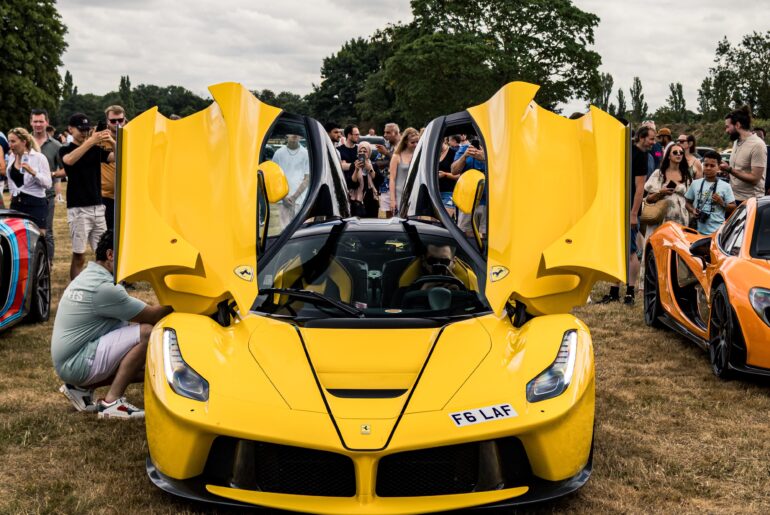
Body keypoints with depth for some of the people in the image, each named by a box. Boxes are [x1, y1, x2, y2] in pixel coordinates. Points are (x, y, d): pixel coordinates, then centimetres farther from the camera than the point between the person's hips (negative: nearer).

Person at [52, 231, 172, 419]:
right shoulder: (103, 287, -19)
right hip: (78, 363, -10)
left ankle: (81, 388, 10)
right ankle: (111, 402, -18)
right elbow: (151, 316, -14)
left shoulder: (88, 276, 14)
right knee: (147, 333, -21)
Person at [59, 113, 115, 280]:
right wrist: (90, 141, -33)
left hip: (98, 207, 4)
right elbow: (69, 160, -23)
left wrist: (112, 142, -25)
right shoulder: (65, 150, 1)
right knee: (79, 255, -4)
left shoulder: (96, 150, 12)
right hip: (78, 209, -4)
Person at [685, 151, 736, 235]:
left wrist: (722, 203, -12)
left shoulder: (725, 186, 0)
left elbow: (733, 208, 4)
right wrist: (692, 211, -4)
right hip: (698, 230, 2)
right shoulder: (695, 183, 7)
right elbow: (688, 202, 16)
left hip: (717, 231, -2)